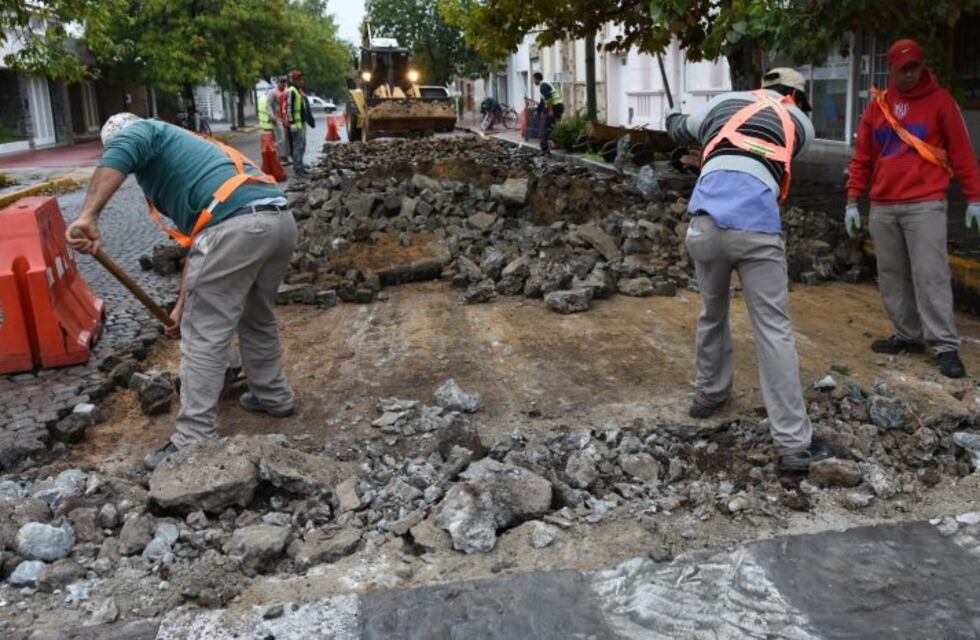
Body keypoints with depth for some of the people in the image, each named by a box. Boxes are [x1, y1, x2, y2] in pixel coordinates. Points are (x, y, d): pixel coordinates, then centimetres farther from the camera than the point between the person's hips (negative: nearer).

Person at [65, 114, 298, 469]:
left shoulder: (148, 131, 17)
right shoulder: (185, 151, 39)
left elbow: (118, 155, -11)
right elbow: (197, 242, 39)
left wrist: (88, 218, -18)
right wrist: (183, 304, 42)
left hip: (237, 226, -9)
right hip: (280, 220, 9)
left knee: (204, 336, -1)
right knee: (258, 317, 28)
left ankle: (193, 442, 1)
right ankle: (273, 396, 40)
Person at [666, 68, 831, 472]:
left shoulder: (725, 101, 25)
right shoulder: (801, 123, 21)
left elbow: (682, 133, 42)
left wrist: (673, 118, 66)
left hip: (704, 222, 3)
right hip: (755, 226, -3)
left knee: (712, 314, 25)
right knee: (774, 330, 0)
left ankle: (708, 394, 40)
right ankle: (794, 443, -1)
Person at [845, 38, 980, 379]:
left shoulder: (940, 101, 2)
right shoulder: (877, 105, 11)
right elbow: (862, 158, 14)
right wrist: (853, 201, 9)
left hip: (925, 206, -4)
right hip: (882, 208, 4)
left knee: (930, 275, -7)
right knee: (892, 275, 6)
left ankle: (945, 347, -4)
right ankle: (908, 335, 17)